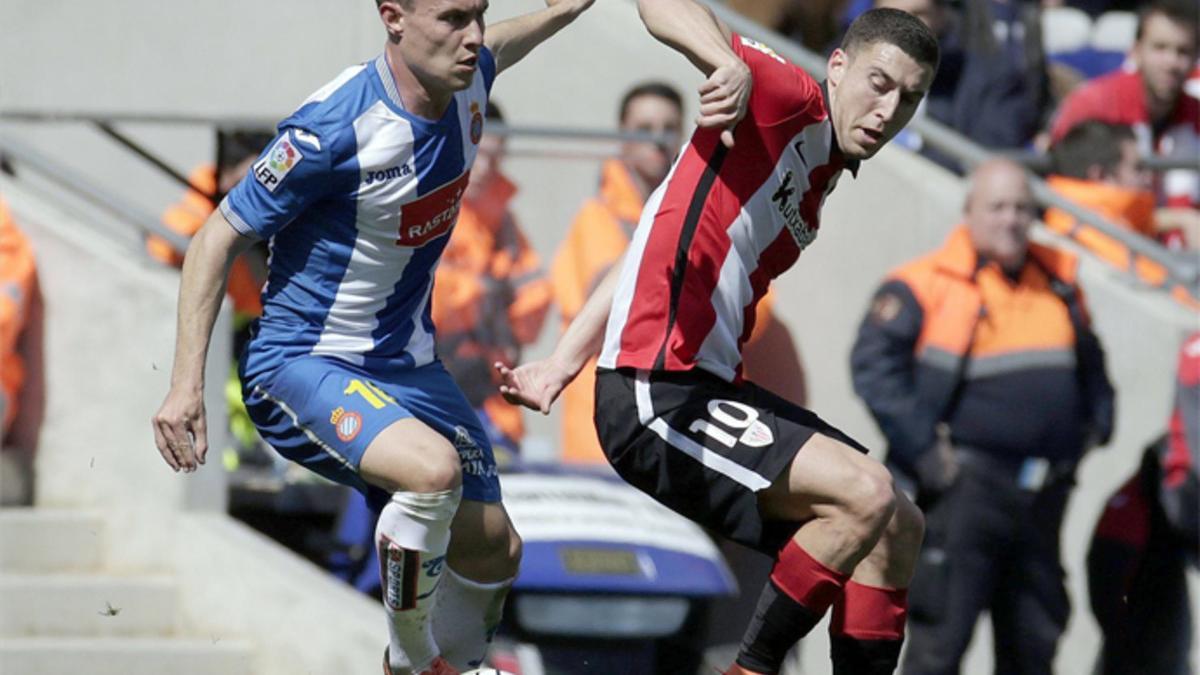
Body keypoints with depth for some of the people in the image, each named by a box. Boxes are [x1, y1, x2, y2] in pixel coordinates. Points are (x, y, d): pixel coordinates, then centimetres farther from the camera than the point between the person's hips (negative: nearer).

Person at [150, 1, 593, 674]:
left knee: (494, 552, 11)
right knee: (434, 468, -35)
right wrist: (186, 385, -22)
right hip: (301, 365, -8)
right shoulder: (334, 128, -26)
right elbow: (221, 236, -17)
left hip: (405, 363, 8)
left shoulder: (466, 83, -5)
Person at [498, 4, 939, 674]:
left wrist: (563, 362, 14)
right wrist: (732, 64, -38)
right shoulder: (792, 102, -7)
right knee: (866, 492, -22)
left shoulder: (816, 186, 19)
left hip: (709, 388, 10)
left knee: (896, 529, 10)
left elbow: (661, 253, 21)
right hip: (656, 398, -10)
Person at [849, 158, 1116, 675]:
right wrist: (922, 447, -14)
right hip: (965, 484, -6)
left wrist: (1096, 422, 14)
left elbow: (1089, 360, 29)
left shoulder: (1059, 283, 15)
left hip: (1043, 494, 6)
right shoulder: (927, 284, -4)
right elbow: (873, 364, -10)